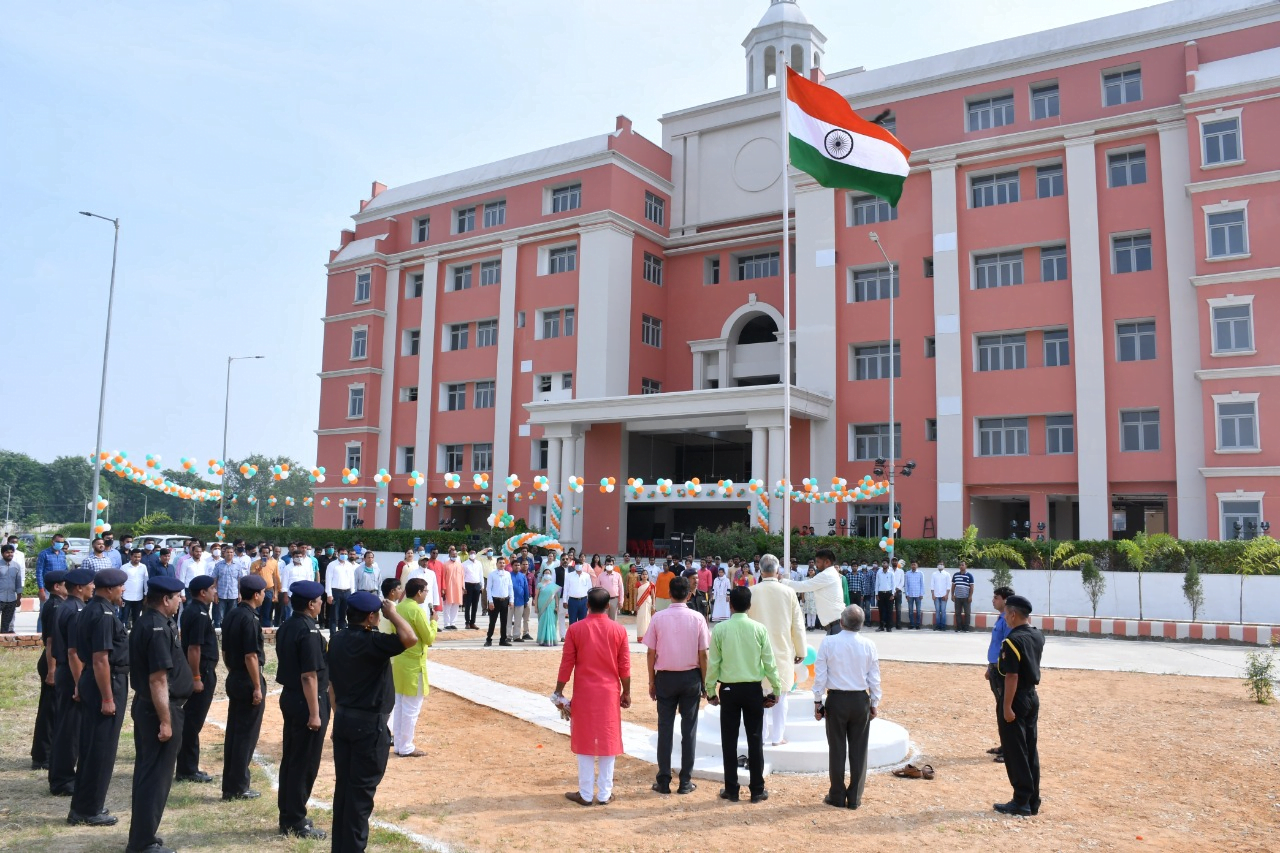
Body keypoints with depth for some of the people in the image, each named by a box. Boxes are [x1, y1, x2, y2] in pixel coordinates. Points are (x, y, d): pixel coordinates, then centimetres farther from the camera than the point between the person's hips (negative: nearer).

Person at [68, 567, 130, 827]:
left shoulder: (91, 610, 11)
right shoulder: (104, 615, -20)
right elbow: (100, 660, -24)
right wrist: (107, 698, -21)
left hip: (90, 681, 10)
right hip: (107, 683, -10)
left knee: (91, 746, 17)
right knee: (102, 749, 0)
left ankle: (82, 806, 25)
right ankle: (89, 810, 8)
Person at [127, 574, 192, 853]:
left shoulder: (145, 623, 9)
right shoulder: (159, 629, -22)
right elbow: (158, 680, -24)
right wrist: (165, 721, -22)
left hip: (143, 705, 10)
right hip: (159, 709, -10)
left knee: (146, 771, 18)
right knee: (157, 776, -1)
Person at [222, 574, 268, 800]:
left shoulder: (230, 616, 8)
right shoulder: (250, 619, -19)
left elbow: (225, 651, 14)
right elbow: (250, 656, -21)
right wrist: (257, 687, -17)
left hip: (233, 680, 9)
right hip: (248, 681, -9)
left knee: (233, 732, 13)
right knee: (247, 735, 0)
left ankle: (229, 785, 20)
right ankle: (238, 788, 6)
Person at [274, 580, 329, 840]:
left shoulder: (286, 627, 7)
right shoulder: (309, 631, -21)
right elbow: (309, 676, -22)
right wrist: (315, 713, -19)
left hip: (289, 697, 9)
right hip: (306, 701, -9)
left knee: (290, 759, 16)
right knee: (305, 763, 1)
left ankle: (287, 817, 26)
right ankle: (296, 823, 9)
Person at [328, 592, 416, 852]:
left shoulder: (337, 641, 7)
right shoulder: (372, 641, -20)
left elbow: (332, 682, 14)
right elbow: (410, 638, -33)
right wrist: (392, 613, -17)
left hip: (342, 719, 8)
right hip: (369, 724, -8)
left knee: (343, 785, 14)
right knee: (362, 789, 1)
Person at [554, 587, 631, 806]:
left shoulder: (575, 629, -8)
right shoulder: (618, 630, -5)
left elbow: (567, 663, -4)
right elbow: (624, 666, -1)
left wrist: (559, 691, 6)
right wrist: (626, 692, 11)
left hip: (584, 693, -1)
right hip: (609, 693, 1)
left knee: (585, 742, 8)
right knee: (608, 741, 9)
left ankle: (585, 794, 13)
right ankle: (605, 794, 14)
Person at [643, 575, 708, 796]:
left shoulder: (658, 618, -7)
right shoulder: (697, 618, -7)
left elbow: (651, 653, -4)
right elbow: (703, 654, -5)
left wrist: (652, 681, 6)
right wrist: (704, 682, 5)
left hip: (665, 677, 0)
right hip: (690, 677, 0)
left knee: (665, 728, 7)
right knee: (689, 728, 7)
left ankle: (664, 781, 10)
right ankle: (685, 781, 11)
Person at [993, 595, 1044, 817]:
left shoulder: (1012, 641, -20)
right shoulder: (1038, 636, 5)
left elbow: (1011, 676, -22)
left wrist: (1007, 706, -19)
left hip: (1016, 700, -8)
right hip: (1033, 697, 8)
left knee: (1015, 752, 0)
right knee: (1031, 750, 13)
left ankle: (1021, 802, 5)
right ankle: (1033, 801, 19)